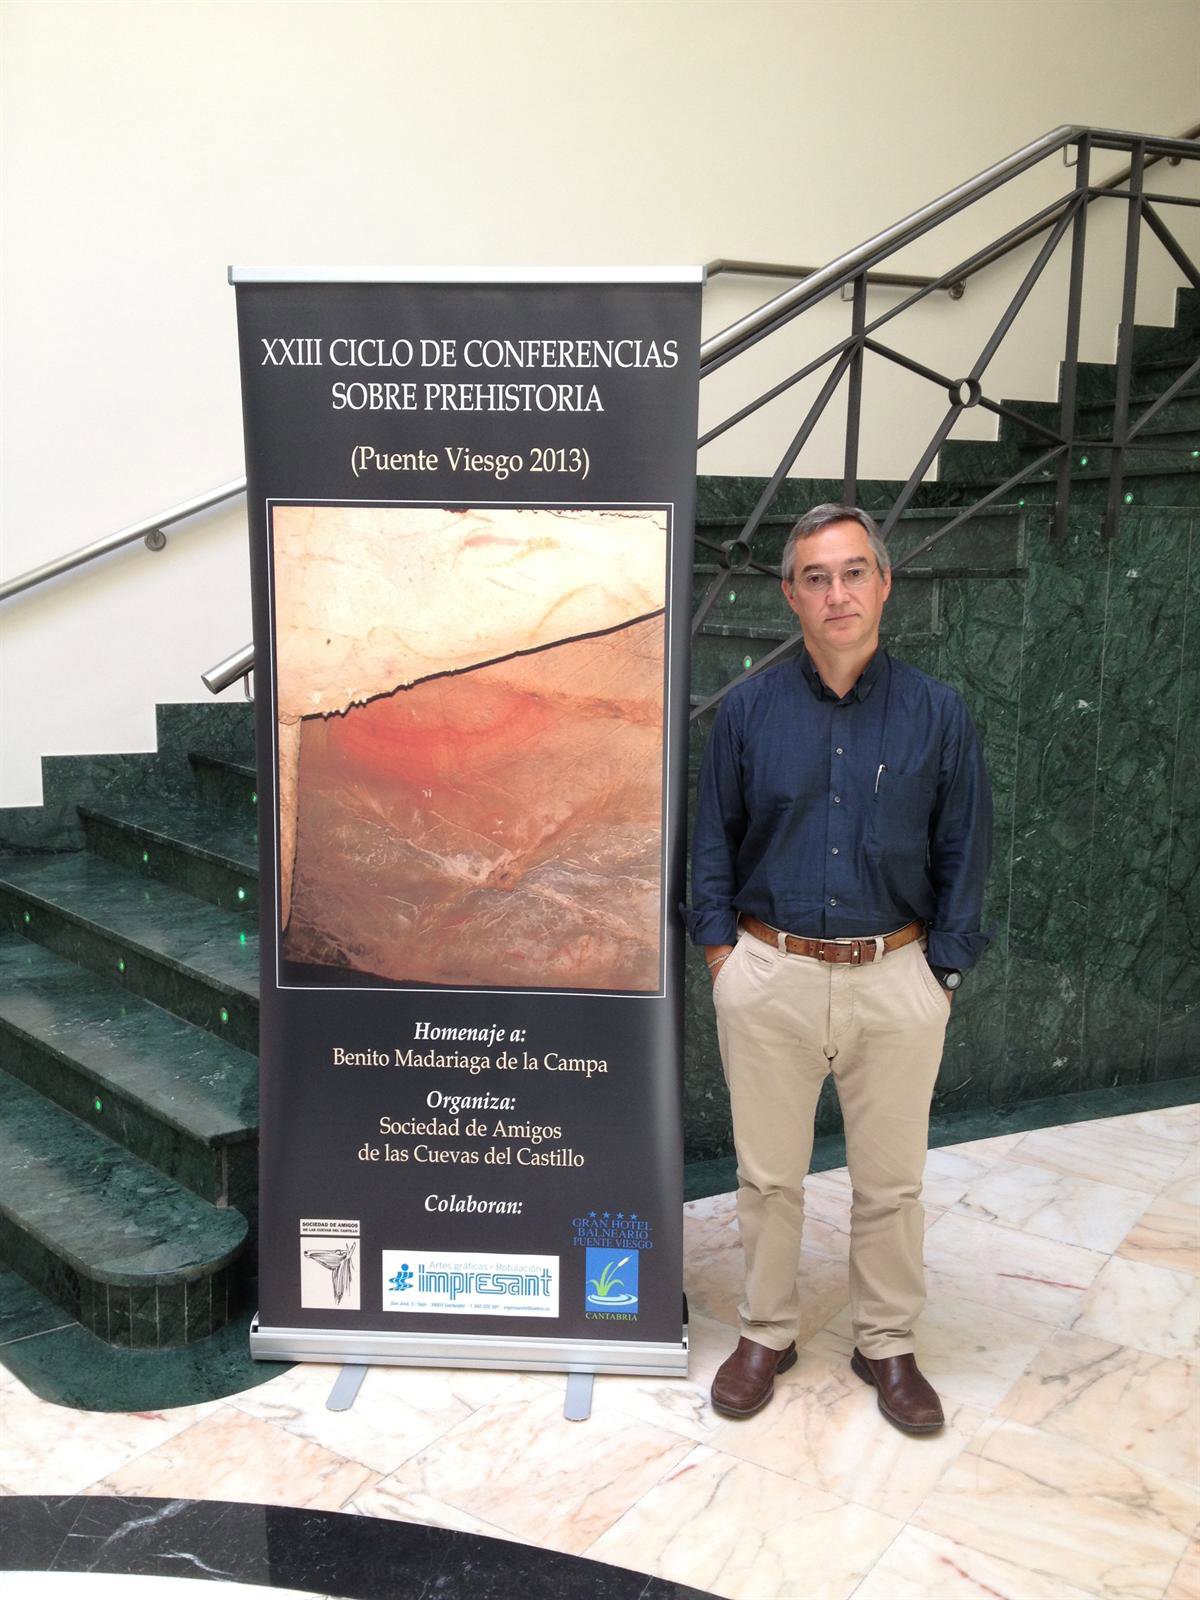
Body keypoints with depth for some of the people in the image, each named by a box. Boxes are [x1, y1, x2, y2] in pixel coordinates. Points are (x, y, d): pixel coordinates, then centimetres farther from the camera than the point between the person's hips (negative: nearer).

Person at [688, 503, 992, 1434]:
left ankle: (887, 1345, 34)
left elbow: (964, 851, 4)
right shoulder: (749, 709, 1)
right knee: (768, 1175, 13)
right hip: (769, 974, 0)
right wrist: (720, 948, 1)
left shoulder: (939, 713, 0)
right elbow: (714, 837, 8)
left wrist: (943, 969, -1)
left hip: (895, 980, 0)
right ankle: (766, 1334, 33)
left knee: (891, 1181, 13)